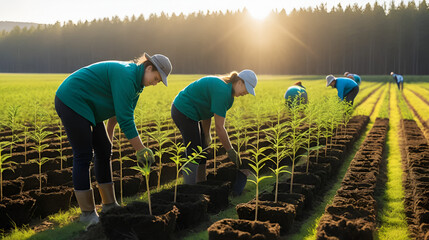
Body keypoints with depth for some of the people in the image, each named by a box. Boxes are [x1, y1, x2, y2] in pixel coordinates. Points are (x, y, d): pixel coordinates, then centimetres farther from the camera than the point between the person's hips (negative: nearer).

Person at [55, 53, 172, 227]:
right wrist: (142, 150, -23)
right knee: (83, 156, -8)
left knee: (104, 151, 9)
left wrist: (109, 134, 24)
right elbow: (125, 120, -28)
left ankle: (109, 205, 17)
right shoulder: (126, 77, -25)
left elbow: (121, 110, 19)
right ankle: (87, 213, 1)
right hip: (71, 102, -10)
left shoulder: (136, 80, 7)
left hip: (84, 106, 10)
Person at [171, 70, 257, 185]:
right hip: (184, 112, -10)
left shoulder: (227, 88, 5)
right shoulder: (222, 92, -26)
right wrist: (230, 151, -18)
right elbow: (219, 127, -25)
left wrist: (206, 135, 5)